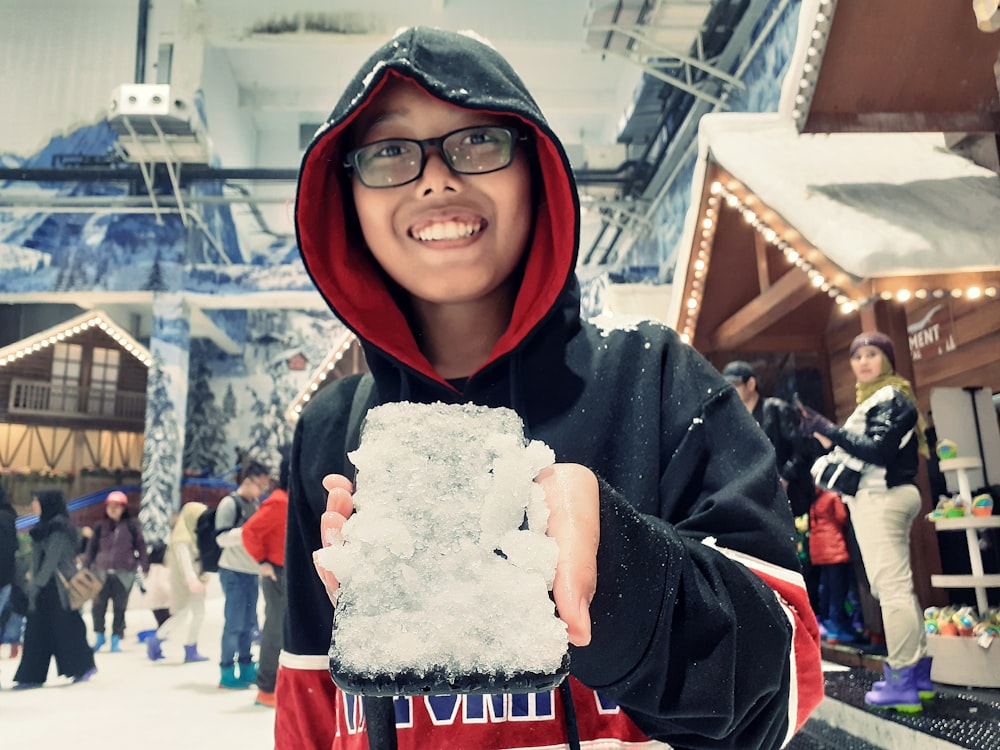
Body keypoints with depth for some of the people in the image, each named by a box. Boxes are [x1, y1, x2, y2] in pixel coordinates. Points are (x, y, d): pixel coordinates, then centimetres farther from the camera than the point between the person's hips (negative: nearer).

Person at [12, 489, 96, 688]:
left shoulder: (58, 528, -14)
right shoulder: (45, 526, 14)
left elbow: (51, 559, -18)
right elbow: (39, 558, 16)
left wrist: (37, 582, -15)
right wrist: (34, 580, 11)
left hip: (57, 586, -9)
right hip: (45, 586, 9)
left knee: (65, 627, 0)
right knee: (36, 631, 8)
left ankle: (83, 666, 14)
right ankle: (31, 677, 13)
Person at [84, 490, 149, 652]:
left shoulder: (131, 526, 1)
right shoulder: (100, 527, 6)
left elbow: (141, 546, 3)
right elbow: (91, 549, 10)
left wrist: (144, 566, -3)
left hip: (124, 573, -2)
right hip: (102, 572, 2)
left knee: (119, 607, 4)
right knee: (98, 605, 3)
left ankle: (116, 639, 17)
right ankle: (99, 635, 26)